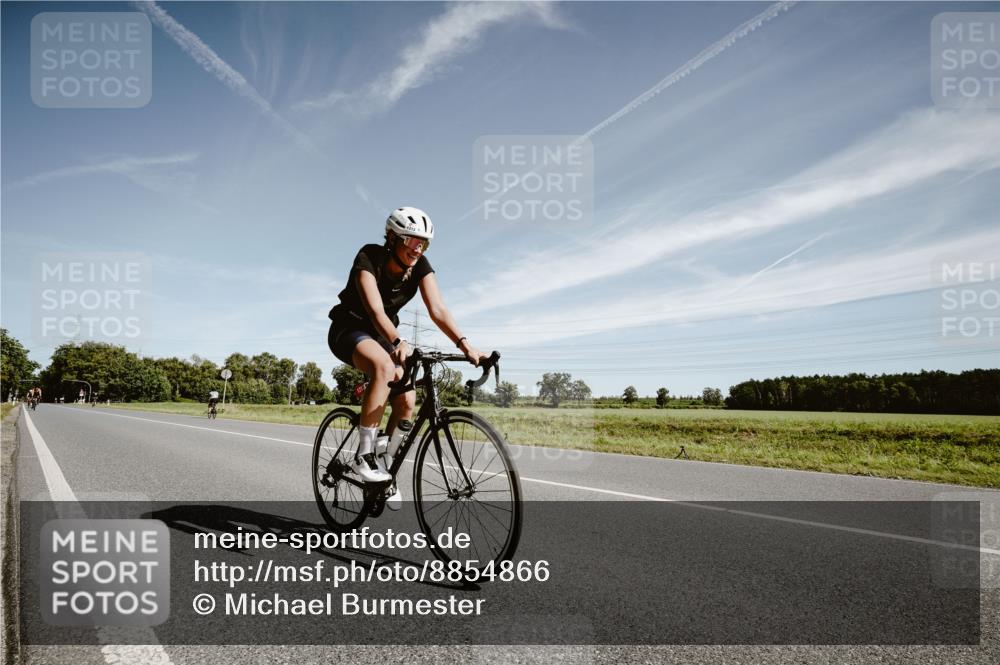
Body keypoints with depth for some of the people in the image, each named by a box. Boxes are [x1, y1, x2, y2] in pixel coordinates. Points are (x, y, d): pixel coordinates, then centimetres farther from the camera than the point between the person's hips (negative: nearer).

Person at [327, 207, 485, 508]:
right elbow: (375, 309, -38)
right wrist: (399, 343, -55)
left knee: (407, 400, -13)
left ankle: (383, 465, 9)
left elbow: (438, 310, -23)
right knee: (385, 367, -37)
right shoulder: (369, 258, -25)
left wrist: (465, 344, -38)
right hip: (349, 329, -5)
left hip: (383, 335, 5)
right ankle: (364, 455, -27)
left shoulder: (420, 266, -12)